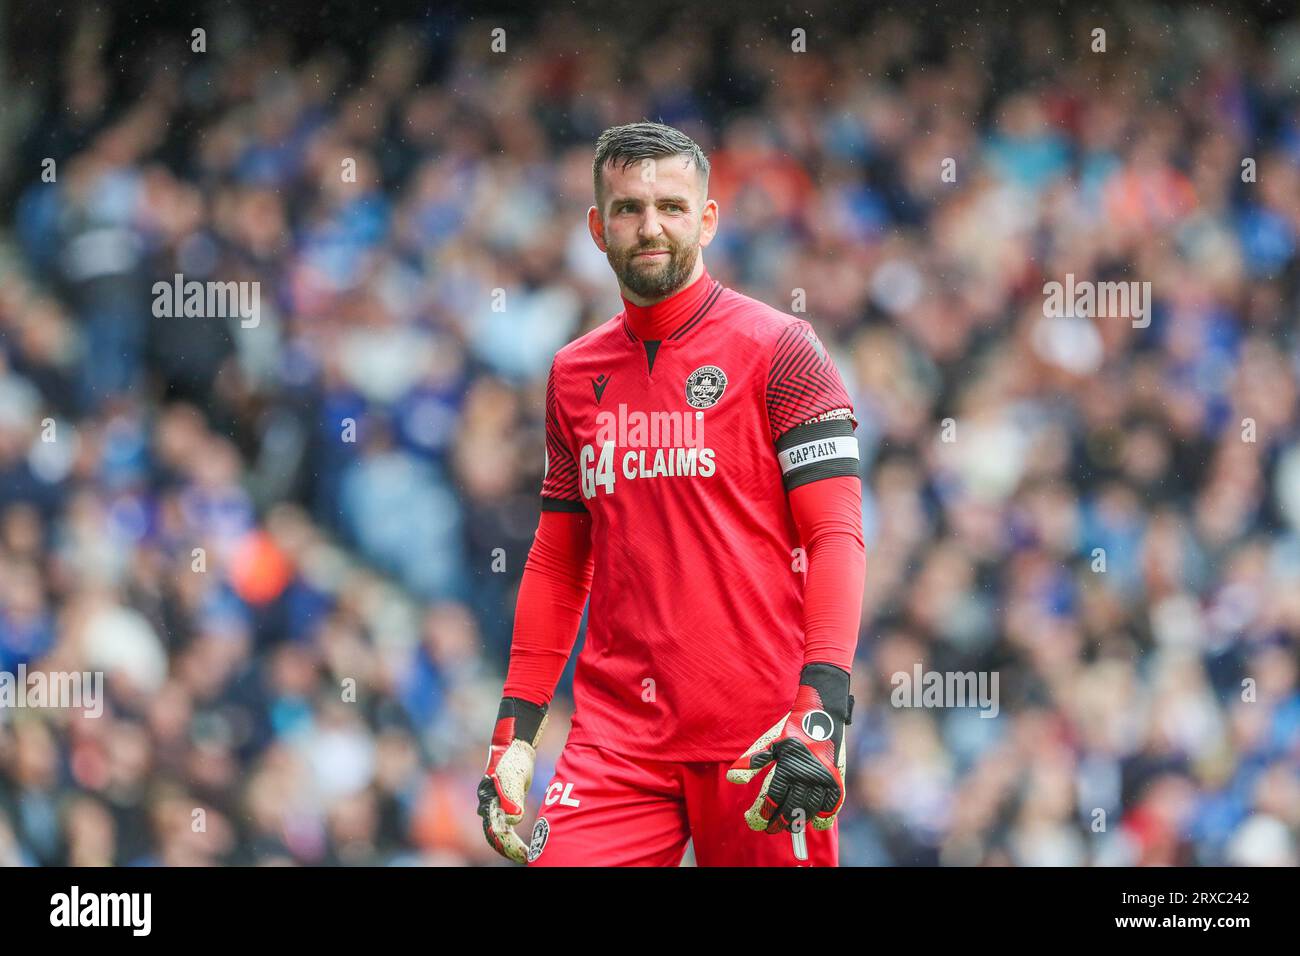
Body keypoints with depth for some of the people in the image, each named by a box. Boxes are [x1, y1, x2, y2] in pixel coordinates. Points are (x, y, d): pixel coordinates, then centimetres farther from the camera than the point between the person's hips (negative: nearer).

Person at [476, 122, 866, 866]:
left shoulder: (778, 350, -1)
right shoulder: (575, 374, 14)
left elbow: (837, 538, -7)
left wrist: (821, 712, -19)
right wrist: (514, 733, 12)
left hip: (760, 743, -4)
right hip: (618, 739, 4)